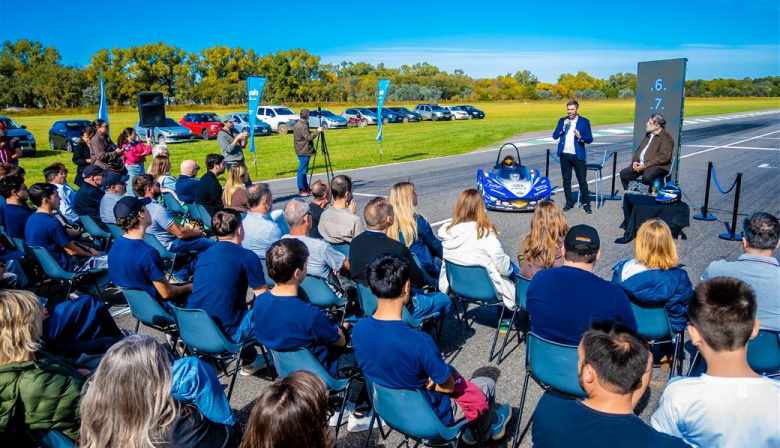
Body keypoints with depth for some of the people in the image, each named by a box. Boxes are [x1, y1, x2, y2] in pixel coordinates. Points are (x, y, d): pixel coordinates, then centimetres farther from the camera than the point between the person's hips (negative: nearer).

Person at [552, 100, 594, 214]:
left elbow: (590, 139, -2)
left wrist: (580, 136, -21)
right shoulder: (562, 121, 8)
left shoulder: (584, 122, 1)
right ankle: (569, 202, 20)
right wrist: (563, 127, -13)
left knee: (582, 180, 0)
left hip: (578, 155, -3)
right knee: (566, 180, 10)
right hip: (564, 155, 3)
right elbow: (554, 136, 0)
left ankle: (586, 203, 10)